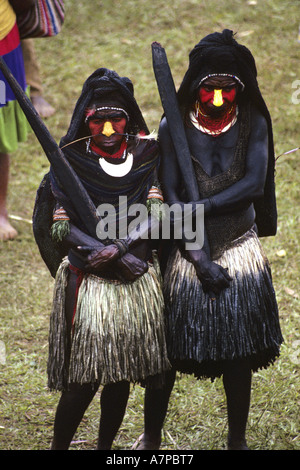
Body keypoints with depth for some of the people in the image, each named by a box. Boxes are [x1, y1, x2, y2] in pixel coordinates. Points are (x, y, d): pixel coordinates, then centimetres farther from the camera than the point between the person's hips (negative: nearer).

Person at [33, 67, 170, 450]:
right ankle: (58, 446, 11)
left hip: (138, 280, 3)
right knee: (85, 379, -6)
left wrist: (118, 247, -20)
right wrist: (120, 258, -16)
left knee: (122, 376, 9)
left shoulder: (146, 155, 2)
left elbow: (156, 216, -4)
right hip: (88, 284, -3)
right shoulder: (71, 161, -5)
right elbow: (62, 227, -8)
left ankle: (105, 446, 25)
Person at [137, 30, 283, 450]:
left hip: (240, 253, 1)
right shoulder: (174, 127, -7)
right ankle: (151, 436, 24)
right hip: (189, 253, 0)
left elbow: (255, 183, -16)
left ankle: (237, 440, 25)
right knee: (166, 352, 5)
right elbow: (170, 197, -11)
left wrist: (196, 208, -25)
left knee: (238, 355, 7)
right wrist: (200, 259, -17)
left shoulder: (253, 124, -4)